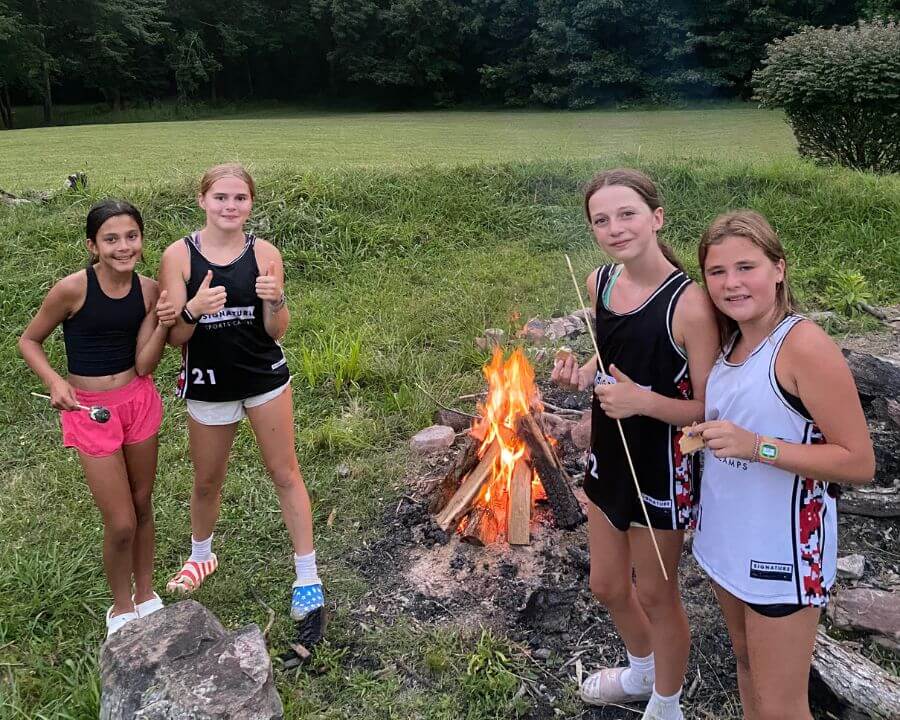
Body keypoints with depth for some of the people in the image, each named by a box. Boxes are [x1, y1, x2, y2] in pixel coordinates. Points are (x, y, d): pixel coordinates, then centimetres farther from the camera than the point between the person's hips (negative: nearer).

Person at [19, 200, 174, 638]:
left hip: (139, 400, 4)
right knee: (121, 524, 0)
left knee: (143, 506, 16)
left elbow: (144, 364, -6)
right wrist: (54, 382, -19)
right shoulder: (73, 289, -17)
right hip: (89, 409, -4)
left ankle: (146, 596, 37)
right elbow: (29, 341, -3)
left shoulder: (148, 289, -6)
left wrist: (163, 326, -21)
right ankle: (121, 610, 26)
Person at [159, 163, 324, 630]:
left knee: (285, 474, 7)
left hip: (265, 379, 0)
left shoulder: (264, 254, -7)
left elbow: (276, 331, -5)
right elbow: (173, 336, -9)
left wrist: (275, 301, -25)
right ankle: (200, 557, 46)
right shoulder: (179, 256, -9)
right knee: (207, 482, 17)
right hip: (209, 385, 0)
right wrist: (194, 309, -28)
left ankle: (308, 577, 20)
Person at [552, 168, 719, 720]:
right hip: (610, 458, 7)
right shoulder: (600, 283, -3)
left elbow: (710, 409, -20)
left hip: (662, 471, -7)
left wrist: (642, 401, -34)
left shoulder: (688, 303, -25)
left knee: (655, 595, 15)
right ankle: (642, 672, 55)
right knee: (607, 585, 23)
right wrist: (583, 374, -6)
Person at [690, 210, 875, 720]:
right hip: (726, 534, 7)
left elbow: (860, 463, -20)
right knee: (746, 661, 25)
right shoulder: (730, 340, 2)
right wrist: (703, 434, 0)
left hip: (783, 549, -7)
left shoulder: (805, 345, -21)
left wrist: (758, 447, -30)